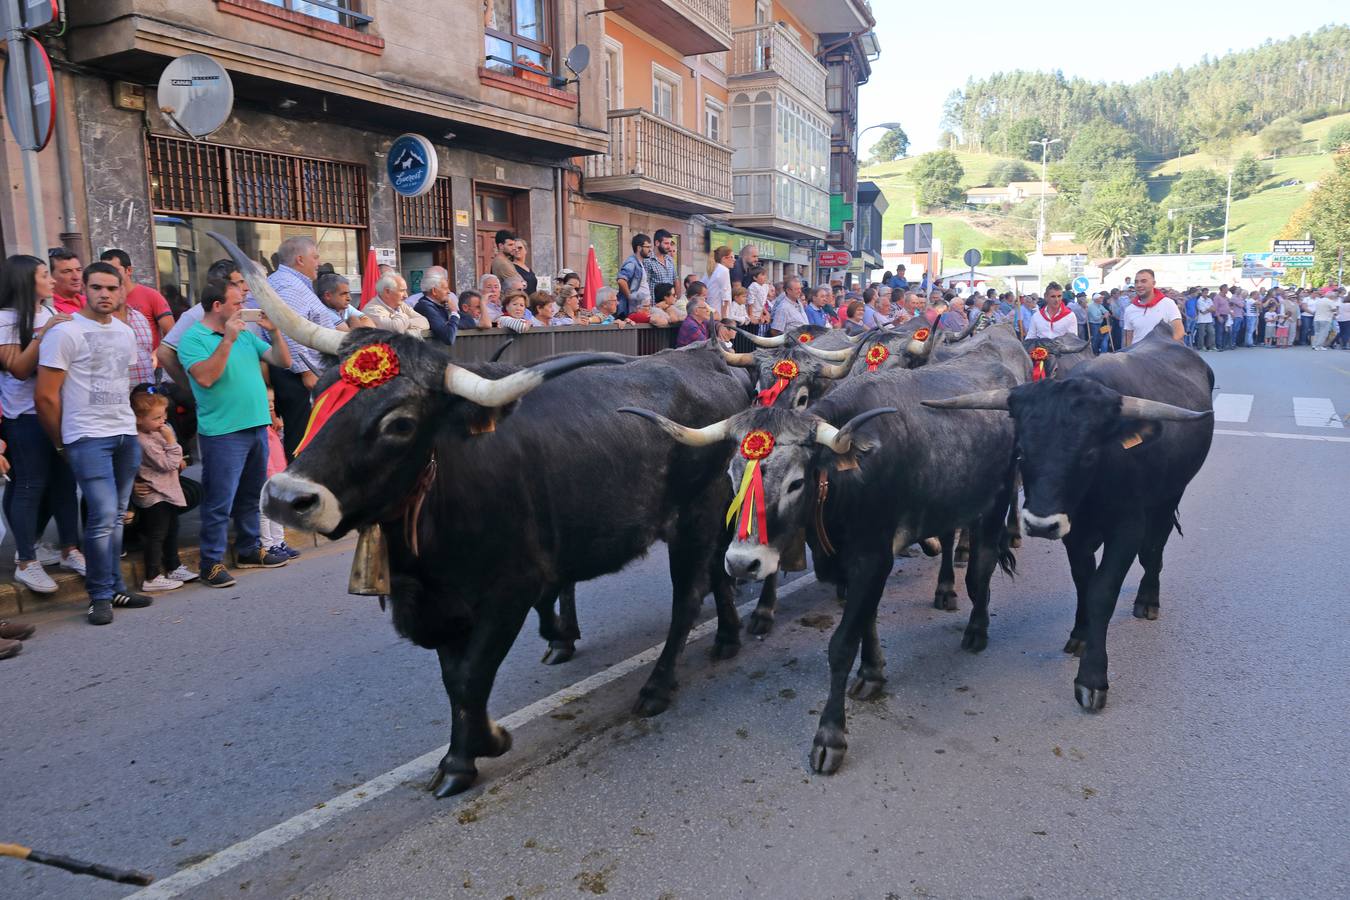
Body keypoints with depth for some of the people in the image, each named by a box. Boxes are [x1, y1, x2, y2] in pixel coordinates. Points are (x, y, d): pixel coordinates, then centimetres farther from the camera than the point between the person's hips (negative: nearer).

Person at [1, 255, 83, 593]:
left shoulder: (52, 313, 11)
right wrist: (44, 334, -22)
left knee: (64, 481, 10)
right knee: (30, 486, -1)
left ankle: (70, 550, 20)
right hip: (27, 416, -6)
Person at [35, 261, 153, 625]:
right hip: (88, 439, -6)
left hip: (126, 434, 6)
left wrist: (125, 420, 14)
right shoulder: (65, 333, -7)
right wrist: (63, 443, 0)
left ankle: (116, 589, 17)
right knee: (104, 516, -11)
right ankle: (100, 596, 2)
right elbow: (45, 396, -7)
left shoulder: (125, 333, 13)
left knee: (117, 516, 9)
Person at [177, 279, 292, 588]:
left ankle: (249, 550, 30)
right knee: (219, 502, -4)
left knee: (251, 496, 18)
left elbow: (283, 361, 12)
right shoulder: (193, 339, -7)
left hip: (257, 426, 7)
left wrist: (273, 331, -3)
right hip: (222, 432, -7)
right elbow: (205, 377, -21)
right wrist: (227, 339, -22)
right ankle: (212, 563, 4)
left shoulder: (245, 334, 13)